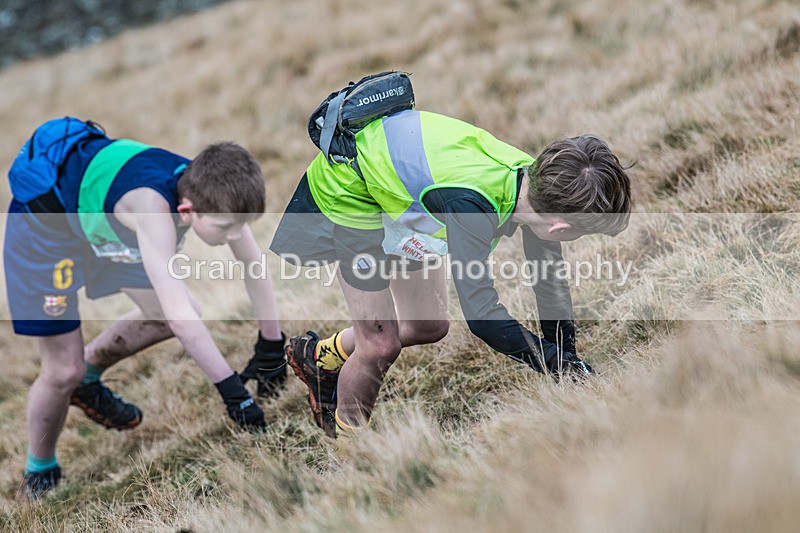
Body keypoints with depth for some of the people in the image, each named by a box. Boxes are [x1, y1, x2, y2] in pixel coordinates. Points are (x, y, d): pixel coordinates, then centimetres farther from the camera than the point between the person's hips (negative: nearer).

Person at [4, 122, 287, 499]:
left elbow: (256, 267, -8)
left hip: (103, 217, 7)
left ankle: (90, 374, 31)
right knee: (63, 372, -4)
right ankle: (39, 473, 23)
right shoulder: (154, 205, -43)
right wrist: (232, 390, -40)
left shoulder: (210, 192, -23)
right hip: (43, 219, -6)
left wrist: (271, 347, -2)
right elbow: (179, 313, -46)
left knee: (172, 320, 5)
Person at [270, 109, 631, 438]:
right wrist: (563, 367, -37)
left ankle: (318, 357, 36)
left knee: (430, 327, 14)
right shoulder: (470, 204, -43)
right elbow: (482, 314, -45)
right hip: (348, 189, -8)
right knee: (381, 345, -7)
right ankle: (348, 439, 21)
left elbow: (549, 281, -6)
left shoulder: (535, 178, -20)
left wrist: (566, 359, -8)